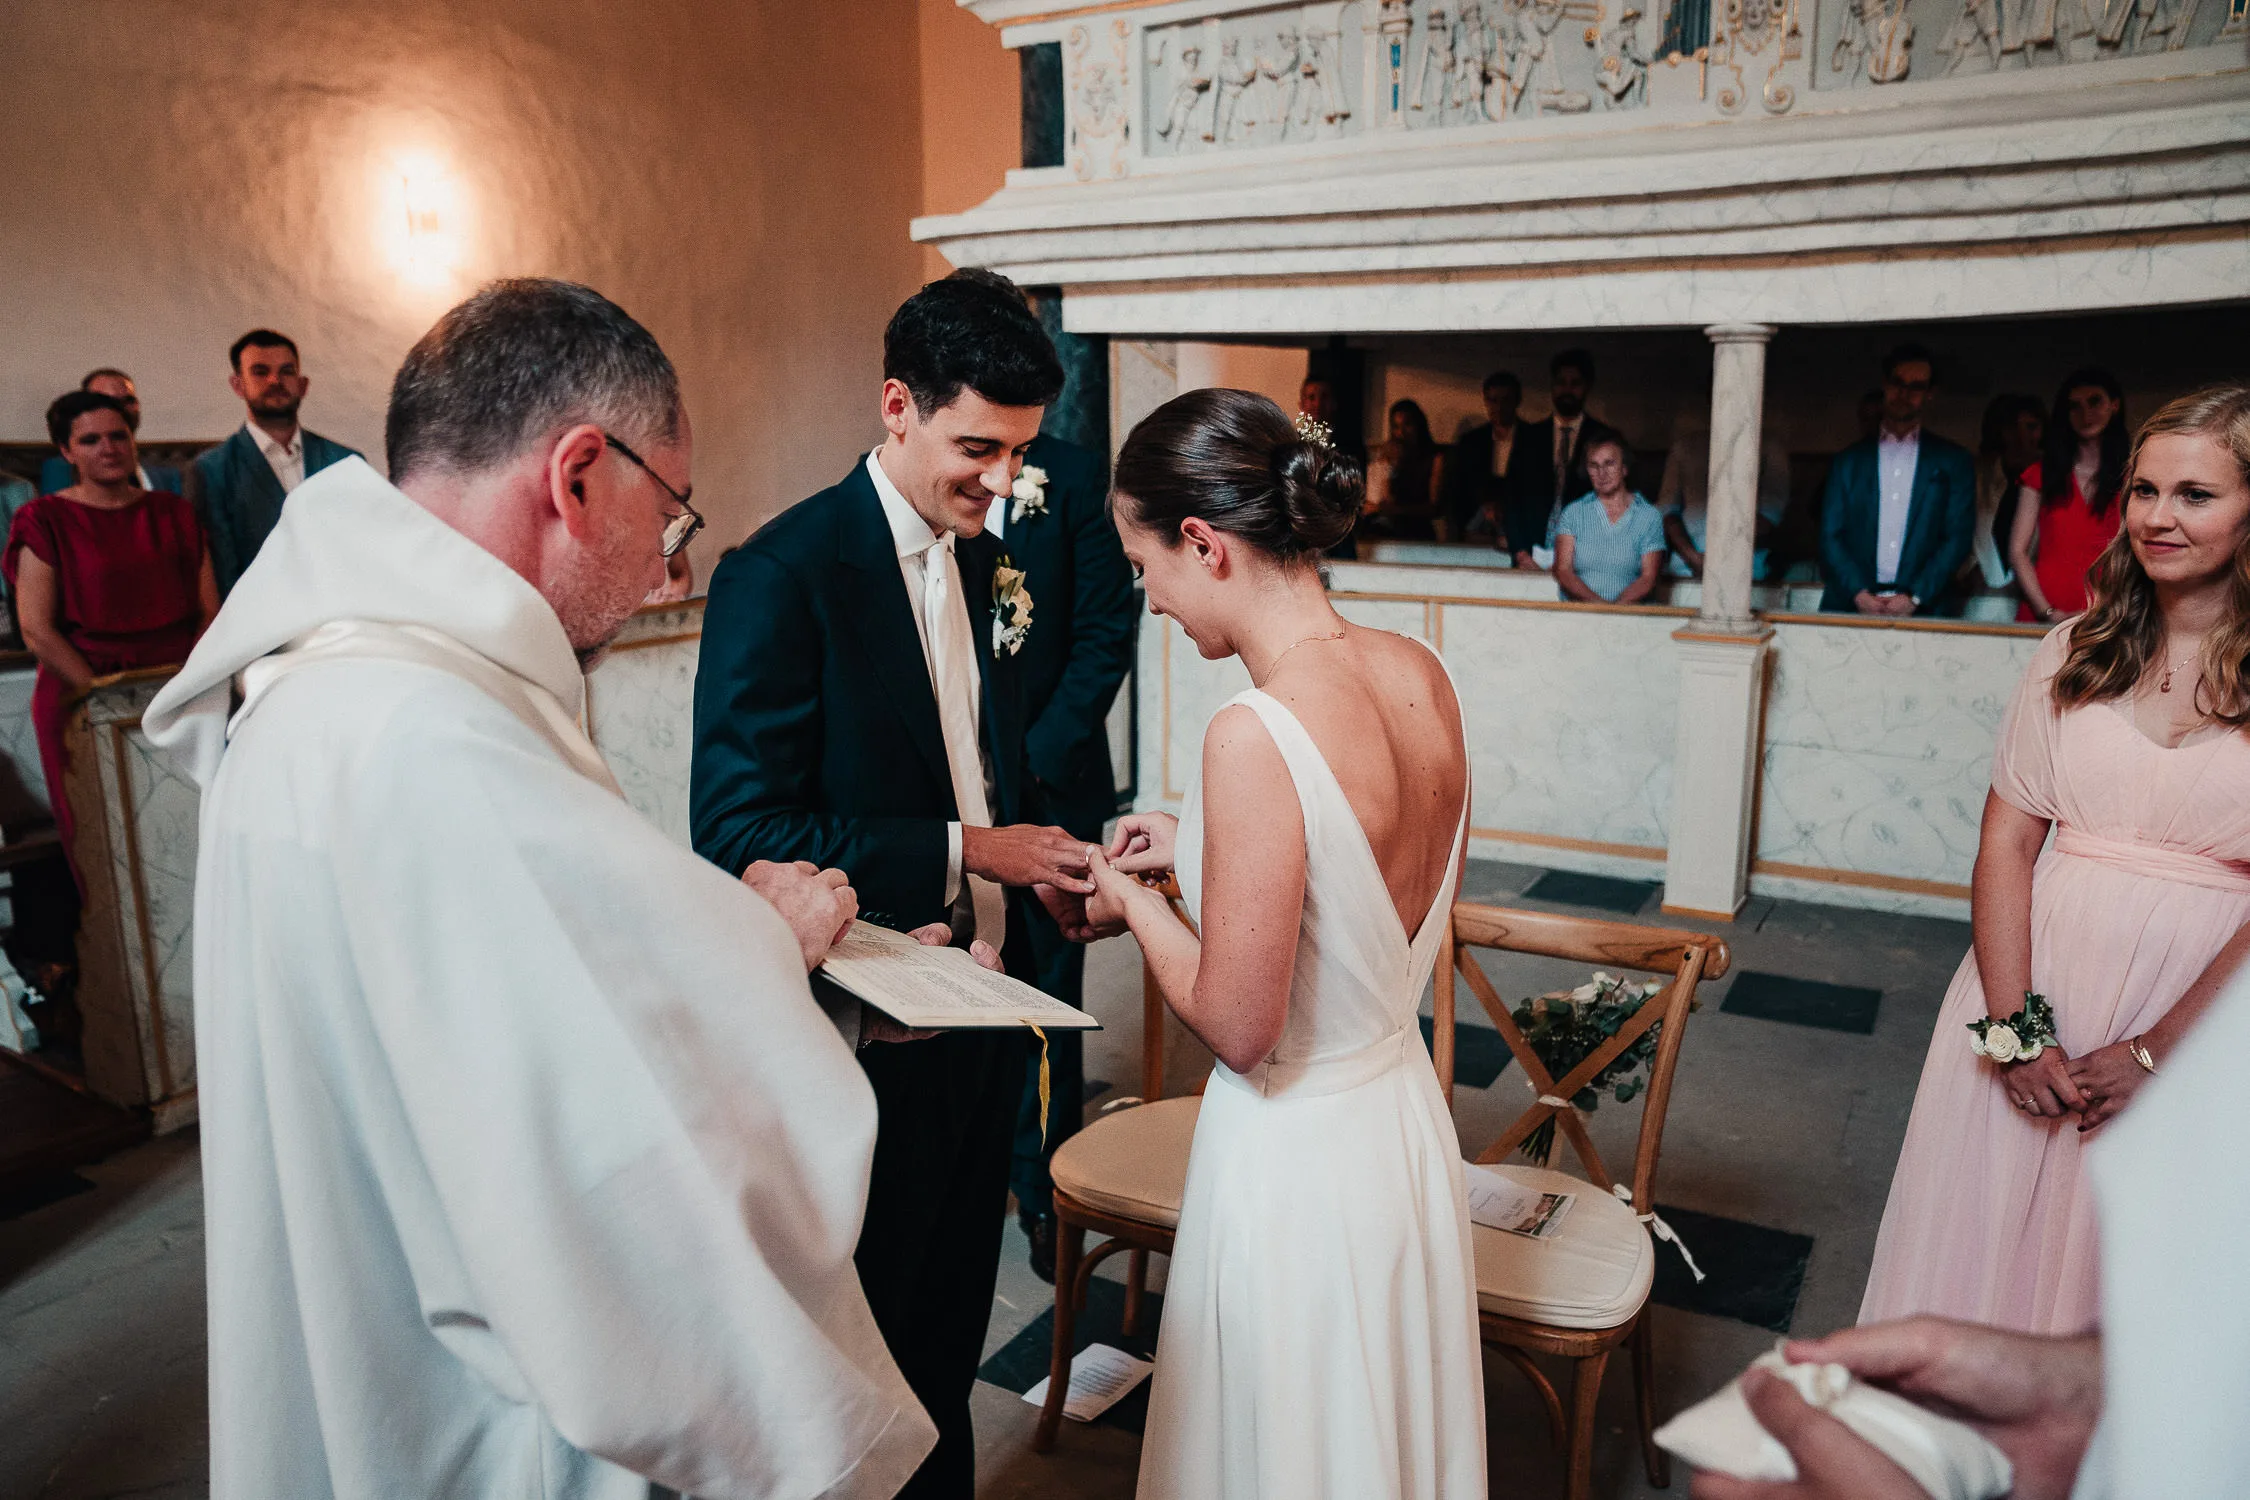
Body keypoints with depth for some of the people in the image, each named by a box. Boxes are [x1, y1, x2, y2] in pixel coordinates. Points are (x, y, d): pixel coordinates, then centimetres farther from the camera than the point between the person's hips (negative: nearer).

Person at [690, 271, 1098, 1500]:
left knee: (950, 1337, 24)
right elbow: (739, 832, -22)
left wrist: (1045, 869, -3)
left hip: (979, 1019, 7)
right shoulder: (782, 572, -18)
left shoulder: (983, 564, 6)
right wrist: (962, 853, -23)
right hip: (866, 1041, -7)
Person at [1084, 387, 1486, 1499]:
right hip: (1406, 1124, 8)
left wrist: (1130, 901, -5)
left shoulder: (1255, 736, -29)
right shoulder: (1420, 675, -5)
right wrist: (1197, 844, 11)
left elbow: (1238, 1025, -22)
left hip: (1294, 1158, -7)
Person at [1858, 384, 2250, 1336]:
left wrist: (2154, 1051, -11)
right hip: (2039, 976, 3)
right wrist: (2013, 1029, -8)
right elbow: (2006, 838, -1)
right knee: (1985, 1236, 12)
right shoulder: (2078, 651, 4)